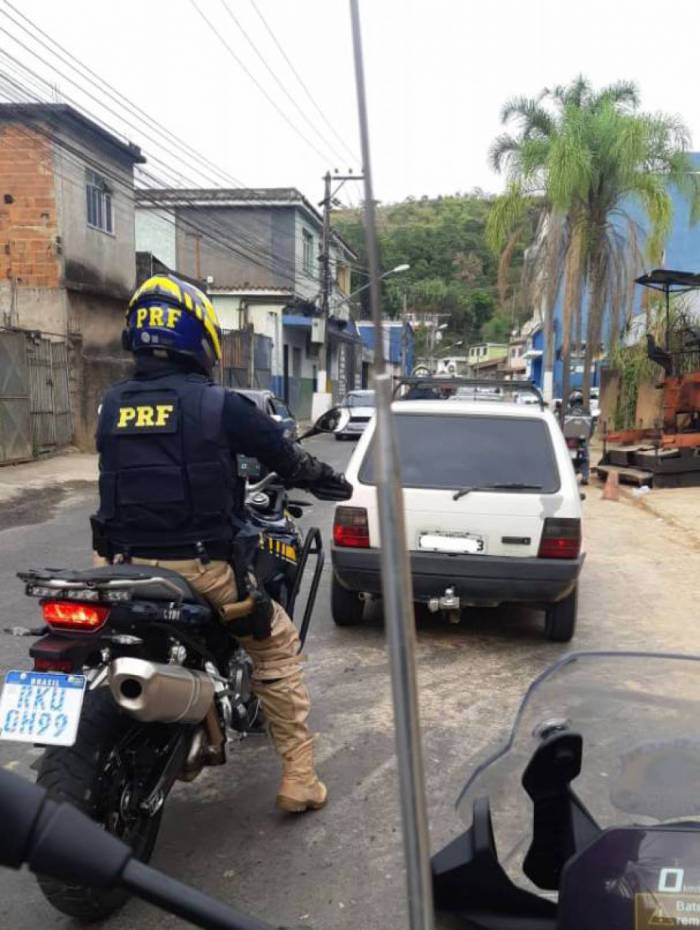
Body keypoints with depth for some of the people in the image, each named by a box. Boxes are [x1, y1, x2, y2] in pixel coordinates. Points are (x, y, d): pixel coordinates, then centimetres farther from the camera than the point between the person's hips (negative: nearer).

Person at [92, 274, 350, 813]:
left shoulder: (112, 404, 5)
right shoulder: (218, 404, -10)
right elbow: (287, 458, 0)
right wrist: (331, 479, 21)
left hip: (126, 564, 5)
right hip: (199, 567, -4)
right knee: (277, 646, 15)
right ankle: (300, 779, 17)